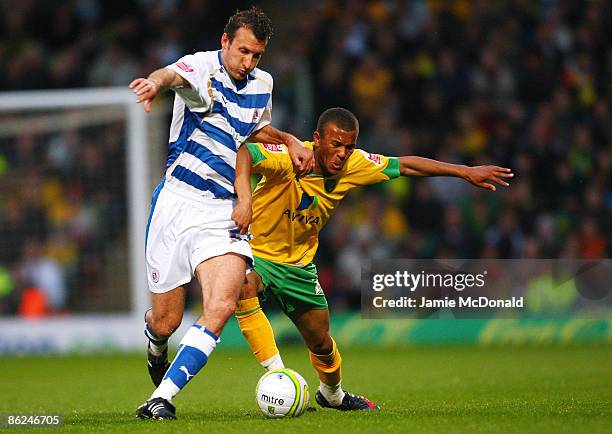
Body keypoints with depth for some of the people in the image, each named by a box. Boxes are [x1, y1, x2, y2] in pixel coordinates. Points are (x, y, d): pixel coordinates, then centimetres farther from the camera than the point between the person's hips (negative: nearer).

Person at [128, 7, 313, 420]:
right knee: (166, 320, 3)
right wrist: (157, 81, -58)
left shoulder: (262, 84, 11)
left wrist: (289, 140, 15)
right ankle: (156, 345, 42)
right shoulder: (203, 67, -8)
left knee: (222, 305, -21)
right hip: (178, 200, -4)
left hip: (224, 212, 4)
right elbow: (175, 74, -34)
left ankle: (161, 397, -18)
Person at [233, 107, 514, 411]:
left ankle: (332, 394, 45)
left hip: (298, 263, 5)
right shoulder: (289, 158, -30)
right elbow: (243, 155, -45)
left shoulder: (354, 165, -12)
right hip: (255, 250, -5)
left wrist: (465, 172, -3)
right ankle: (276, 374, -31)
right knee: (244, 288, -39)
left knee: (321, 344, 12)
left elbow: (404, 165, -2)